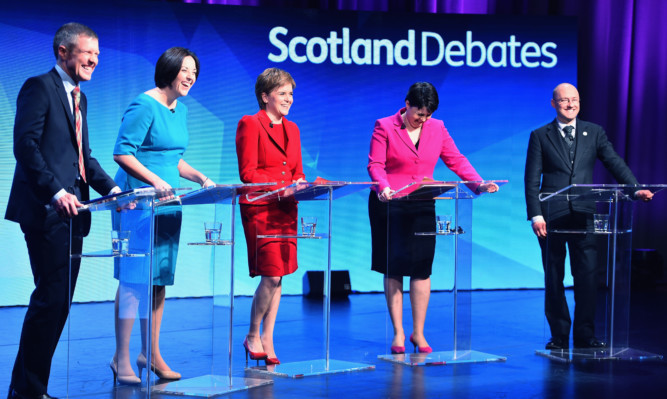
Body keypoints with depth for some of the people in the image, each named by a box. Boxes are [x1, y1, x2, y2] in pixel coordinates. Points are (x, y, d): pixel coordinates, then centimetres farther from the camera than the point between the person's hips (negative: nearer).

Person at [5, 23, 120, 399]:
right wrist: (56, 192, -23)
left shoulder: (79, 98, 21)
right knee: (50, 298, -10)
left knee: (60, 301, 8)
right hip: (46, 211, -9)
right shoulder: (40, 87, -6)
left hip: (72, 212, 9)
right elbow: (25, 145, -16)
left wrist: (112, 189, 8)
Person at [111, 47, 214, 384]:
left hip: (168, 203, 9)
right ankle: (122, 359, -3)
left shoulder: (180, 109, 15)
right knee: (135, 278, -8)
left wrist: (200, 178, 8)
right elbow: (122, 153, -16)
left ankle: (151, 353, 18)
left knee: (160, 278, 10)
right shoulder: (144, 106, -11)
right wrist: (155, 180, -25)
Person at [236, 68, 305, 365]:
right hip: (260, 209, -7)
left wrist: (300, 185, -4)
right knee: (272, 276, -12)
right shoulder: (250, 124, -5)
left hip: (286, 209, 7)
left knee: (278, 277, 7)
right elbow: (247, 173, -11)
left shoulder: (292, 129, 17)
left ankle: (267, 340, 14)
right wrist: (280, 185, -20)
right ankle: (253, 337, 6)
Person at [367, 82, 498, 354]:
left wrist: (478, 183, -8)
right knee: (393, 269, 1)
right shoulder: (384, 127, -2)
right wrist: (384, 187, -29)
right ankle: (398, 333, 8)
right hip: (390, 205, -2)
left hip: (422, 206, 3)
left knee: (421, 268, -2)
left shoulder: (437, 128, 8)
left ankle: (418, 333, 7)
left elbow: (455, 160, 6)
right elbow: (375, 165, -9)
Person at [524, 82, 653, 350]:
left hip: (583, 215, 1)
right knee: (553, 278, 4)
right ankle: (559, 336, 12)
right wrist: (535, 215, -8)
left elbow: (615, 164, 4)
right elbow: (532, 180, 2)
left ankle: (585, 335, 6)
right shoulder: (540, 136, 6)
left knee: (586, 276, -2)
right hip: (551, 217, -1)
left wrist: (635, 188, -13)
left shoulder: (594, 132, 11)